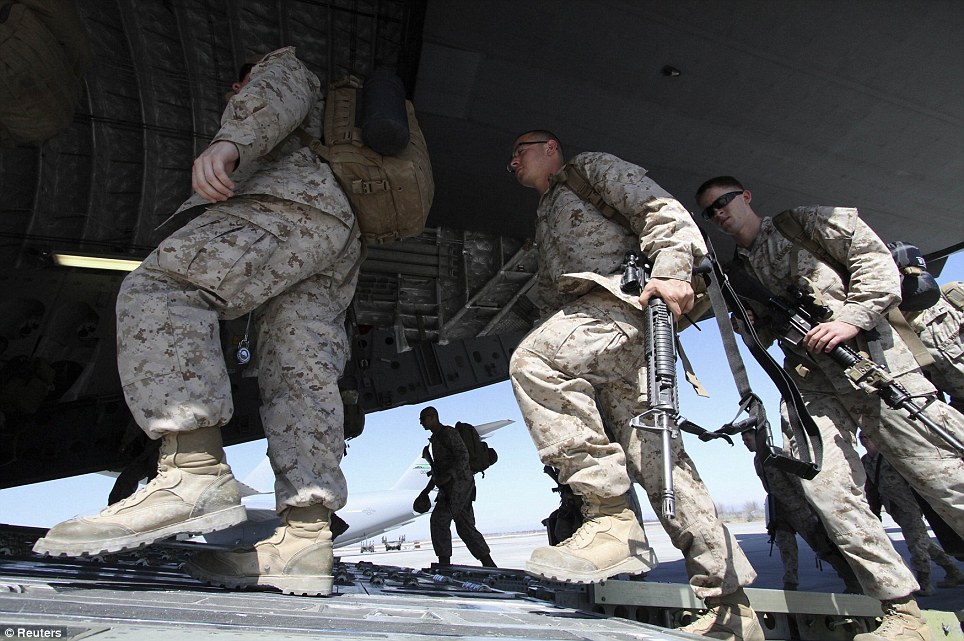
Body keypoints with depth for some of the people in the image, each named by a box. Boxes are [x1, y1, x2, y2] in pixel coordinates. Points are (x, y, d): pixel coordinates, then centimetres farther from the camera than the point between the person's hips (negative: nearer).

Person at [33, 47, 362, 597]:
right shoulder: (324, 132, 48)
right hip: (342, 242, 8)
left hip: (293, 204, -8)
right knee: (301, 373, -8)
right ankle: (307, 539, -17)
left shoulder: (286, 65, 27)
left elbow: (277, 93, 1)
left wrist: (230, 141, -18)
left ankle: (198, 472, -36)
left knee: (160, 285, -18)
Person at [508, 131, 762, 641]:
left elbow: (663, 208, 0)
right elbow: (553, 295, 33)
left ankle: (612, 519, -29)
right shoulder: (543, 221, 37)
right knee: (652, 453, 0)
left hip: (626, 298, -7)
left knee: (531, 360, -32)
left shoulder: (591, 168, 15)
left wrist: (672, 268, -16)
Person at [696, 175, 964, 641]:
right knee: (827, 488, -14)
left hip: (868, 356, -2)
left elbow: (875, 259, 1)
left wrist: (852, 318, -13)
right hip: (811, 381, 3)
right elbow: (760, 336, 16)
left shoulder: (804, 222, 11)